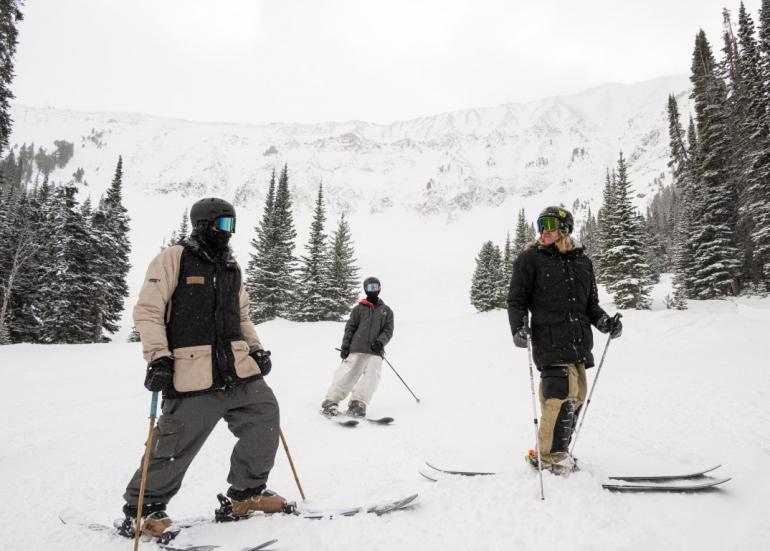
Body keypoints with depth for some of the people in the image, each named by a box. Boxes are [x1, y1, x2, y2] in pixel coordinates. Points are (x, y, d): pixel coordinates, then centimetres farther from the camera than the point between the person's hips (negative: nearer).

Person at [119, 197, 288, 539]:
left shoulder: (231, 267, 17)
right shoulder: (174, 258, -4)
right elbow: (147, 310, -8)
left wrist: (256, 348, 15)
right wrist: (158, 357, -16)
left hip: (238, 370, 7)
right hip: (192, 376, -7)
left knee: (265, 414, 4)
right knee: (175, 447, -2)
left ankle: (247, 492, 22)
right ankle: (143, 509, 23)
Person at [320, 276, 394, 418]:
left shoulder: (386, 311, 16)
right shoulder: (359, 308, 12)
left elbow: (388, 330, 10)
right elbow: (350, 328, 9)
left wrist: (380, 342, -9)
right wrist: (345, 345, -1)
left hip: (375, 351, 1)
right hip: (357, 349, -1)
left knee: (371, 376, -15)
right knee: (346, 374, -7)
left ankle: (358, 404, -12)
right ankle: (331, 401, 0)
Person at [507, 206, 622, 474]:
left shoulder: (582, 261, 16)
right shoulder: (530, 258, 3)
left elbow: (590, 303, 21)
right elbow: (517, 300, 2)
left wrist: (605, 322, 4)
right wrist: (518, 328, -13)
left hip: (579, 342, 6)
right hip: (550, 340, -6)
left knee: (576, 398, 8)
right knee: (562, 396, -14)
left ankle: (556, 452, 24)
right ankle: (550, 457, 1)